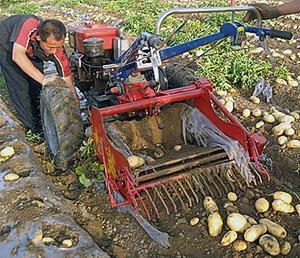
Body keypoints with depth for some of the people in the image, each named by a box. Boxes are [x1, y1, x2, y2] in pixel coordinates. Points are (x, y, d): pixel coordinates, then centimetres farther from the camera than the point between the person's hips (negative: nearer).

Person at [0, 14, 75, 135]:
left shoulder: (59, 53, -32)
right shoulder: (30, 25, -44)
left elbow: (69, 85, -28)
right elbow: (17, 56, -50)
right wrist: (42, 79, -53)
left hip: (30, 51, 4)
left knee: (37, 85, 0)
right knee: (20, 85, -10)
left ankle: (41, 119, 22)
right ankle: (33, 128, 1)